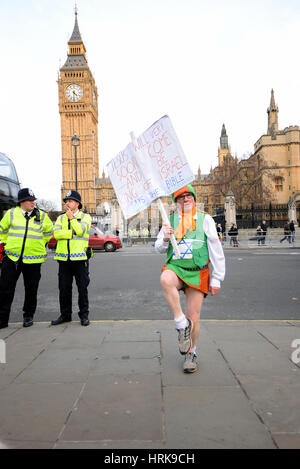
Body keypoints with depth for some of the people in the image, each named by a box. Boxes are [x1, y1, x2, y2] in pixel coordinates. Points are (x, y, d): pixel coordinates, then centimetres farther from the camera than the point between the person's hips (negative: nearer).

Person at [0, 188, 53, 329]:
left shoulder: (42, 215, 3)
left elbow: (50, 231, 17)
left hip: (33, 259, 0)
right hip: (12, 258, 0)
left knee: (31, 290, 9)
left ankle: (28, 316, 25)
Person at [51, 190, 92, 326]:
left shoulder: (85, 217, 4)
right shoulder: (61, 218, 14)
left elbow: (80, 231, -16)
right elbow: (56, 233, -4)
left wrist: (71, 217, -6)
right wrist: (73, 233, -10)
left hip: (80, 258, -3)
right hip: (64, 259, 4)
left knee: (82, 288, 2)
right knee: (64, 289, 9)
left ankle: (84, 315, 14)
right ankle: (65, 315, 22)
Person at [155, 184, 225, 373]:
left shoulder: (205, 219, 5)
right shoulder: (171, 220, 12)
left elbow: (216, 251, 4)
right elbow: (159, 249, 14)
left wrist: (216, 280, 0)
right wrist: (165, 239, -9)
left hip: (197, 273, -1)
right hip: (175, 268, 1)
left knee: (193, 317, -1)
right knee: (165, 280, -36)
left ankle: (191, 354, 26)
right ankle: (181, 324, -20)